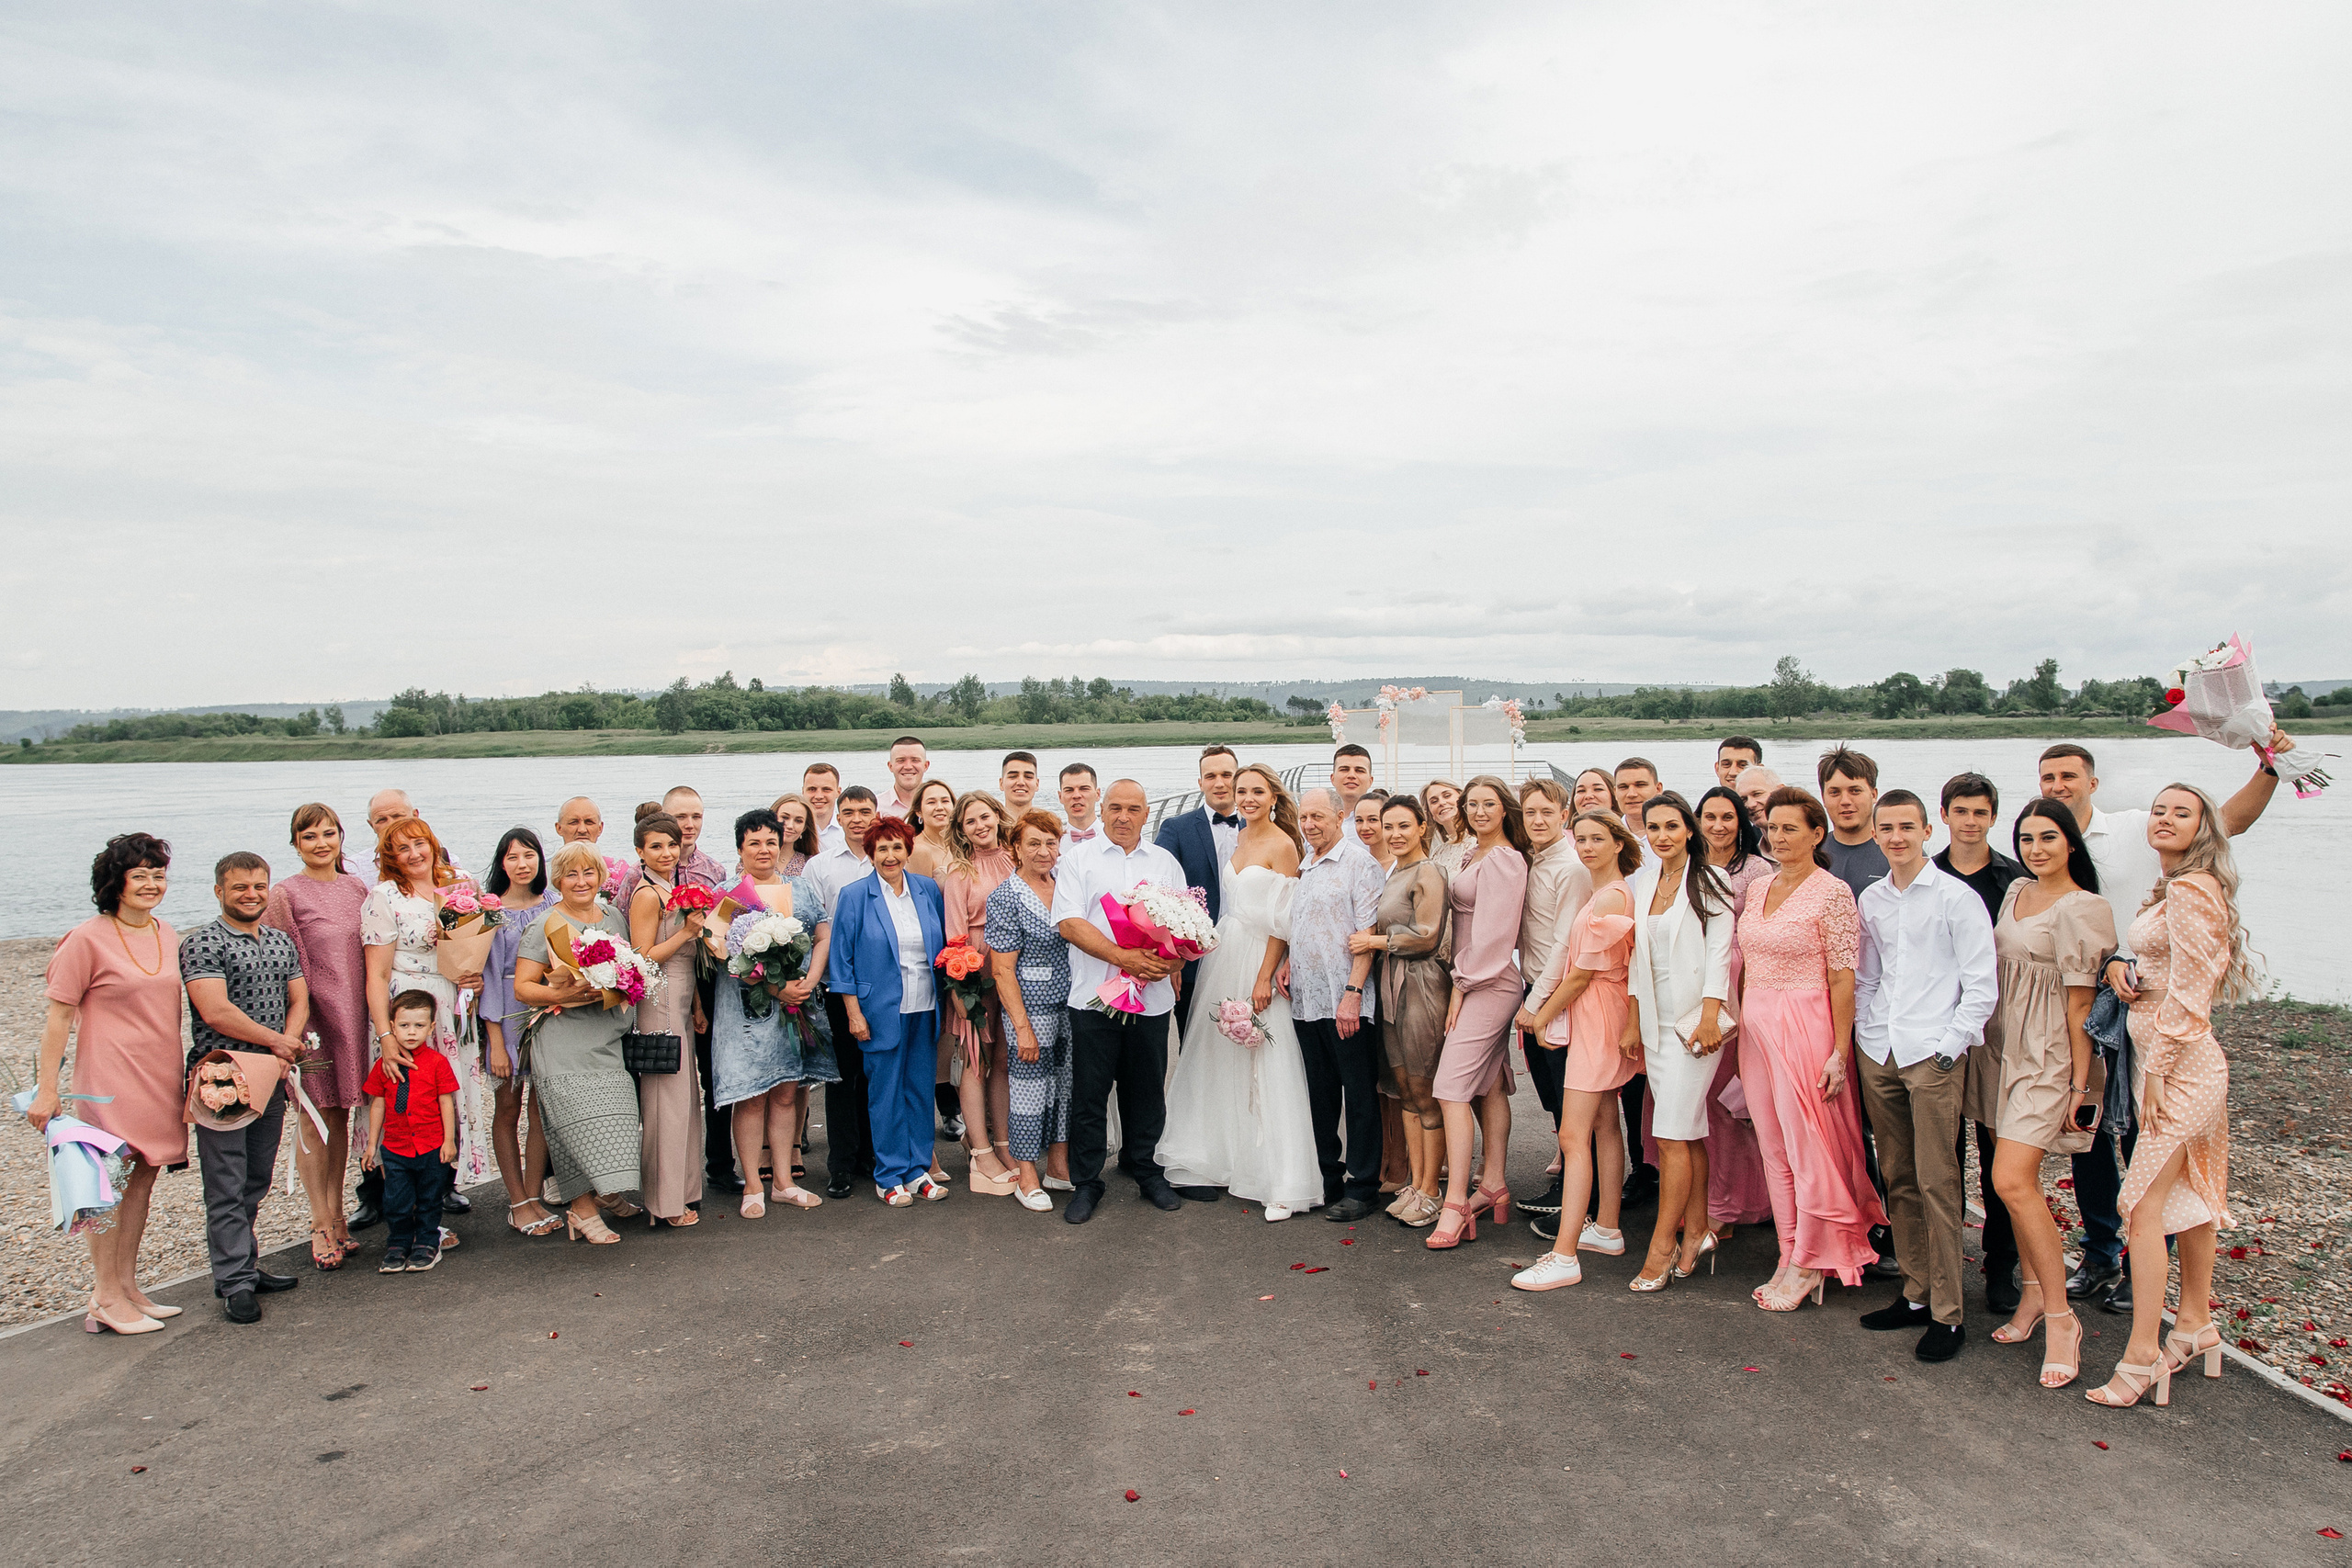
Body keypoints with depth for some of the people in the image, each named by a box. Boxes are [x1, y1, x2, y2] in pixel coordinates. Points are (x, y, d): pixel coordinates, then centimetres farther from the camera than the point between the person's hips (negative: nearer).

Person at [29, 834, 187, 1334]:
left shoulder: (167, 935, 10)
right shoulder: (88, 939, -9)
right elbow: (59, 1015, -8)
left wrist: (181, 1069, 18)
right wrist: (47, 1086, -10)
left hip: (161, 1077, 6)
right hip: (109, 1078, -6)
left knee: (143, 1179, 11)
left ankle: (128, 1287, 20)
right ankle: (106, 1300, 7)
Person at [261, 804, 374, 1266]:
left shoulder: (357, 888, 9)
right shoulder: (286, 894, -6)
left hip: (353, 1013, 5)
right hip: (310, 1014, -5)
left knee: (340, 1114, 10)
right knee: (314, 1116, -1)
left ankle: (336, 1214, 19)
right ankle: (321, 1223, 6)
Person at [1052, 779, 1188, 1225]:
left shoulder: (1165, 862, 13)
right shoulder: (1078, 860, 3)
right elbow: (1069, 922, -8)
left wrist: (1167, 962, -14)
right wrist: (1122, 957, -19)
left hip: (1153, 999, 3)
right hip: (1093, 996, -2)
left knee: (1147, 1091, 11)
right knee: (1088, 1092, 3)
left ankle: (1145, 1168, 28)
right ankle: (1085, 1181, 15)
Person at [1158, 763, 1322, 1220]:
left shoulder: (1282, 846, -10)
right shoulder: (1237, 839, 12)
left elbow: (1283, 922, -14)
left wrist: (1264, 978, -18)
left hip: (1259, 958, -7)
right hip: (1223, 953, 8)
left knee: (1263, 1067, -6)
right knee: (1219, 1061, 10)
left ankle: (1282, 1181, -1)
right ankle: (1222, 1160, 20)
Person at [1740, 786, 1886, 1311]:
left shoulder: (1833, 893, -9)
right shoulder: (1758, 889, 11)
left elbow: (1843, 978, -12)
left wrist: (1839, 1051, -15)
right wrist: (1740, 1029, 11)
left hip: (1805, 1027, -7)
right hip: (1756, 1027, 7)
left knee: (1807, 1148, 0)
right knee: (1774, 1149, 10)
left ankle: (1808, 1267, 13)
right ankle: (1791, 1257, 20)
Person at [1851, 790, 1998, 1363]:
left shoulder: (1956, 897, -4)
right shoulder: (1870, 900, 12)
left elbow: (1982, 985, -5)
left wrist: (1948, 1047, -9)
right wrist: (1863, 1033, 9)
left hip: (1933, 1055, -5)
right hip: (1878, 1053, 5)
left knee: (1937, 1183, -4)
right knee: (1897, 1179, 10)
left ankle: (1947, 1314, 4)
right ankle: (1915, 1294, 21)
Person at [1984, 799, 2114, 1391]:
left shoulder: (2081, 908, -12)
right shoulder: (2017, 892, 10)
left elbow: (2080, 1003, -12)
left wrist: (2079, 1085, -11)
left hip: (2050, 1055, -7)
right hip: (2009, 1048, 7)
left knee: (2012, 1180, -14)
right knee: (2019, 1180, 11)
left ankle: (2061, 1318, -4)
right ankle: (2034, 1290, 24)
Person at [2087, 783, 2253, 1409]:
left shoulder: (2188, 892, -15)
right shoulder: (2176, 890, 15)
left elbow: (2189, 993, -19)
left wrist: (2156, 1071, -17)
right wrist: (2132, 975, 7)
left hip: (2179, 1063, -10)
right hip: (2190, 1063, 10)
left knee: (2144, 1204, -10)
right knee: (2193, 1196, 17)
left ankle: (2143, 1354, -7)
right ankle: (2196, 1324, 28)